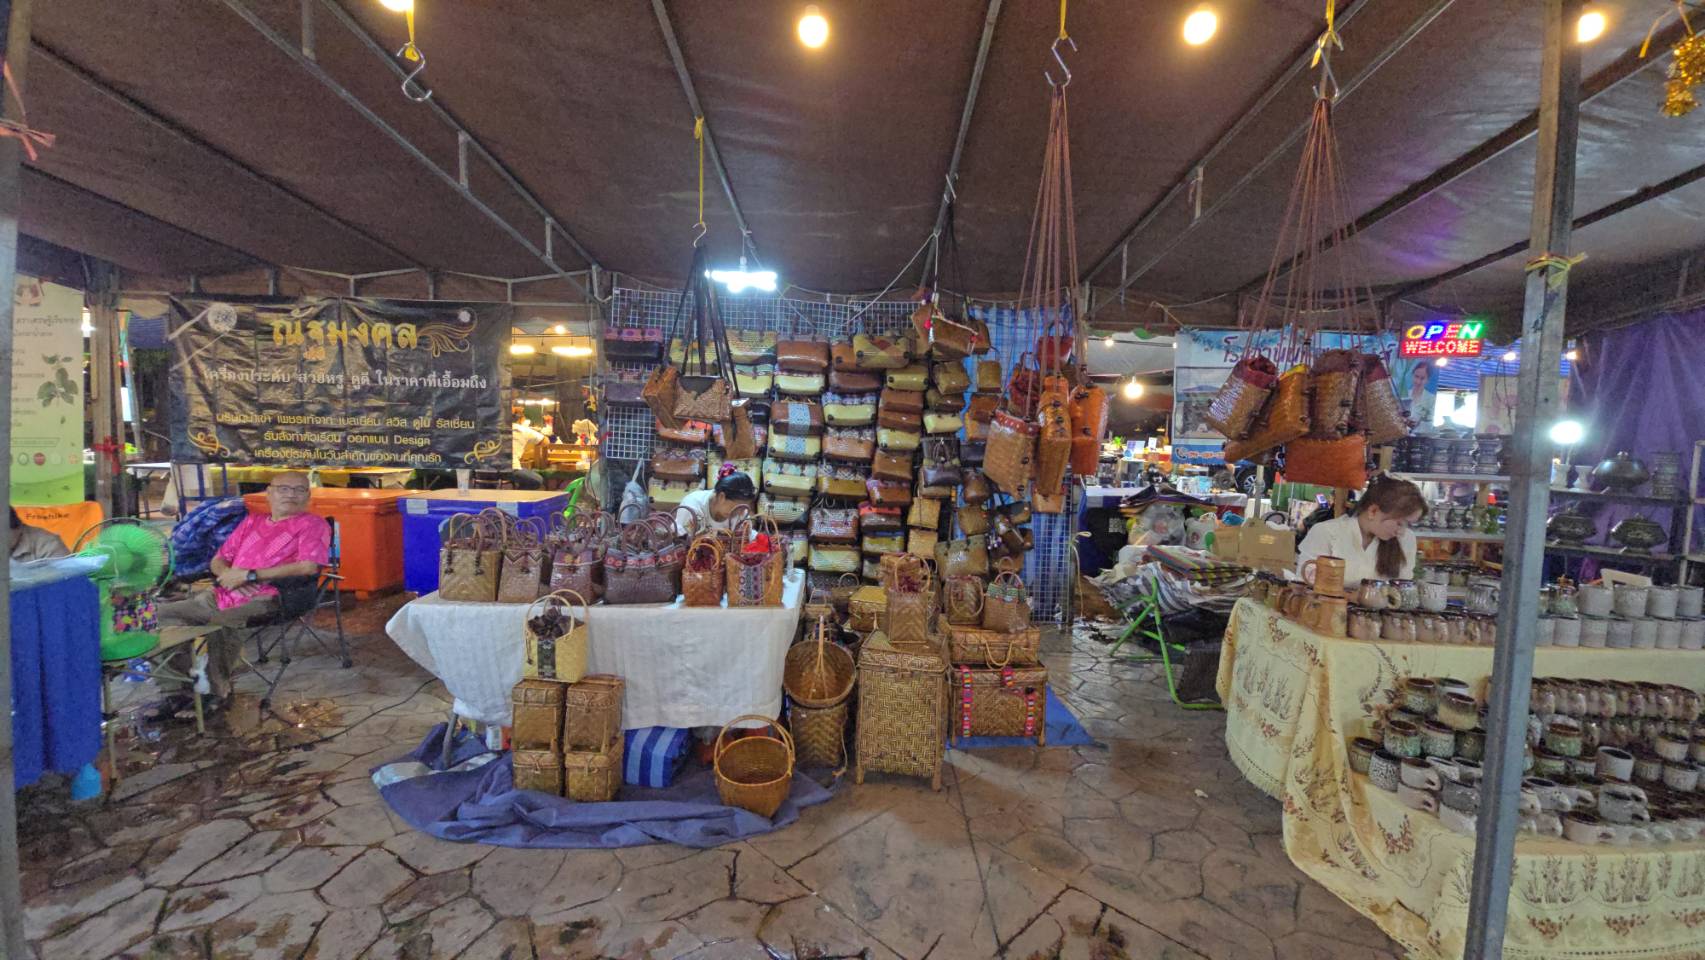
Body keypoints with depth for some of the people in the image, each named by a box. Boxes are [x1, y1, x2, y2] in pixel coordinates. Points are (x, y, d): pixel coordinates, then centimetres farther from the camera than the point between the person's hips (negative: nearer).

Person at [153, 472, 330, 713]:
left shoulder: (312, 524, 1)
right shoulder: (252, 521, 24)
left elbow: (309, 566, -15)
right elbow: (218, 560, 25)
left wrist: (250, 575, -12)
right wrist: (228, 574, -1)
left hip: (264, 598, -8)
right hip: (223, 594, 8)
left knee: (221, 623, -27)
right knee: (166, 612, -3)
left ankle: (218, 693, -8)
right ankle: (179, 690, 0)